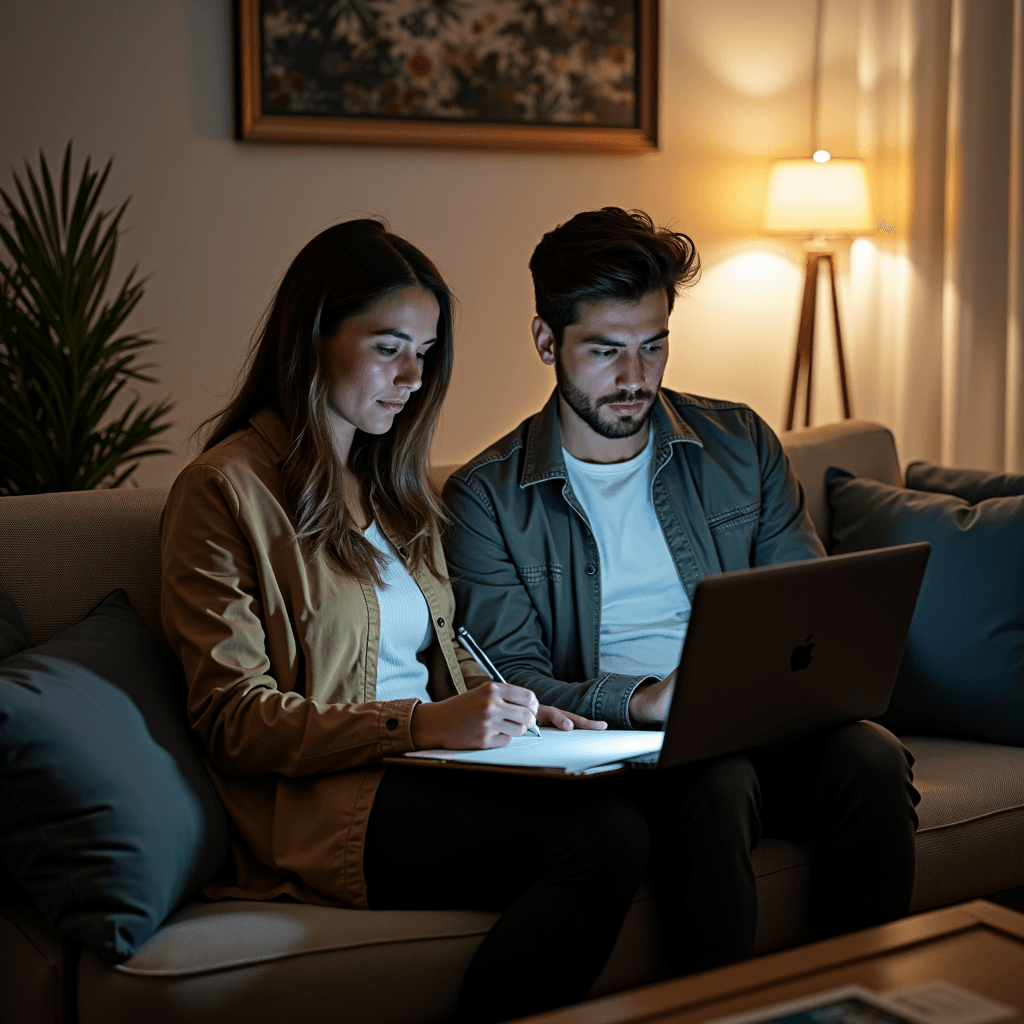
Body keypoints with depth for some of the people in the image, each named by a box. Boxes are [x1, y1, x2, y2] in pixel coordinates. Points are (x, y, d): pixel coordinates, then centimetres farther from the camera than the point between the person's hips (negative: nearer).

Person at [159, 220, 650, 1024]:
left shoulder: (393, 483, 22)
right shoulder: (225, 490, -3)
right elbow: (233, 720, -8)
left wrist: (513, 710, 4)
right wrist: (419, 724, -20)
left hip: (420, 773, 7)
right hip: (321, 802, -7)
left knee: (615, 823, -27)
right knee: (607, 836, -30)